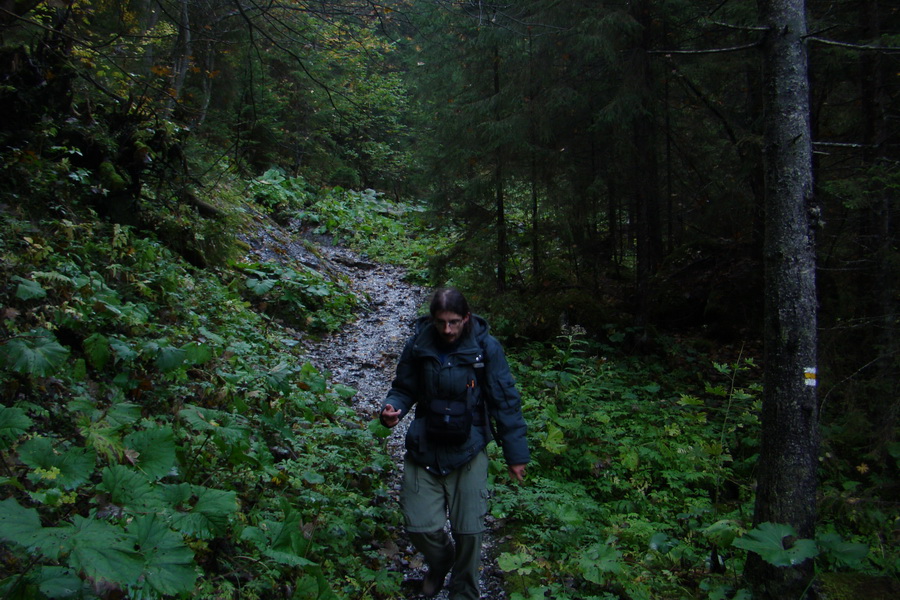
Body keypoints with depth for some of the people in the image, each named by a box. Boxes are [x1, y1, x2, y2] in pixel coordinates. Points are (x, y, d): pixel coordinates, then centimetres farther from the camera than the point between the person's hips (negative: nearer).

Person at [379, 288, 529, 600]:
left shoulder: (486, 347, -10)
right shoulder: (418, 345, -4)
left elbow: (505, 402, -5)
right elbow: (404, 389, 8)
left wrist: (516, 454, -3)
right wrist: (391, 410, -15)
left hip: (468, 452, -2)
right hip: (424, 450, 2)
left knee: (469, 531, 3)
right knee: (420, 527, 2)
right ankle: (440, 561, 39)